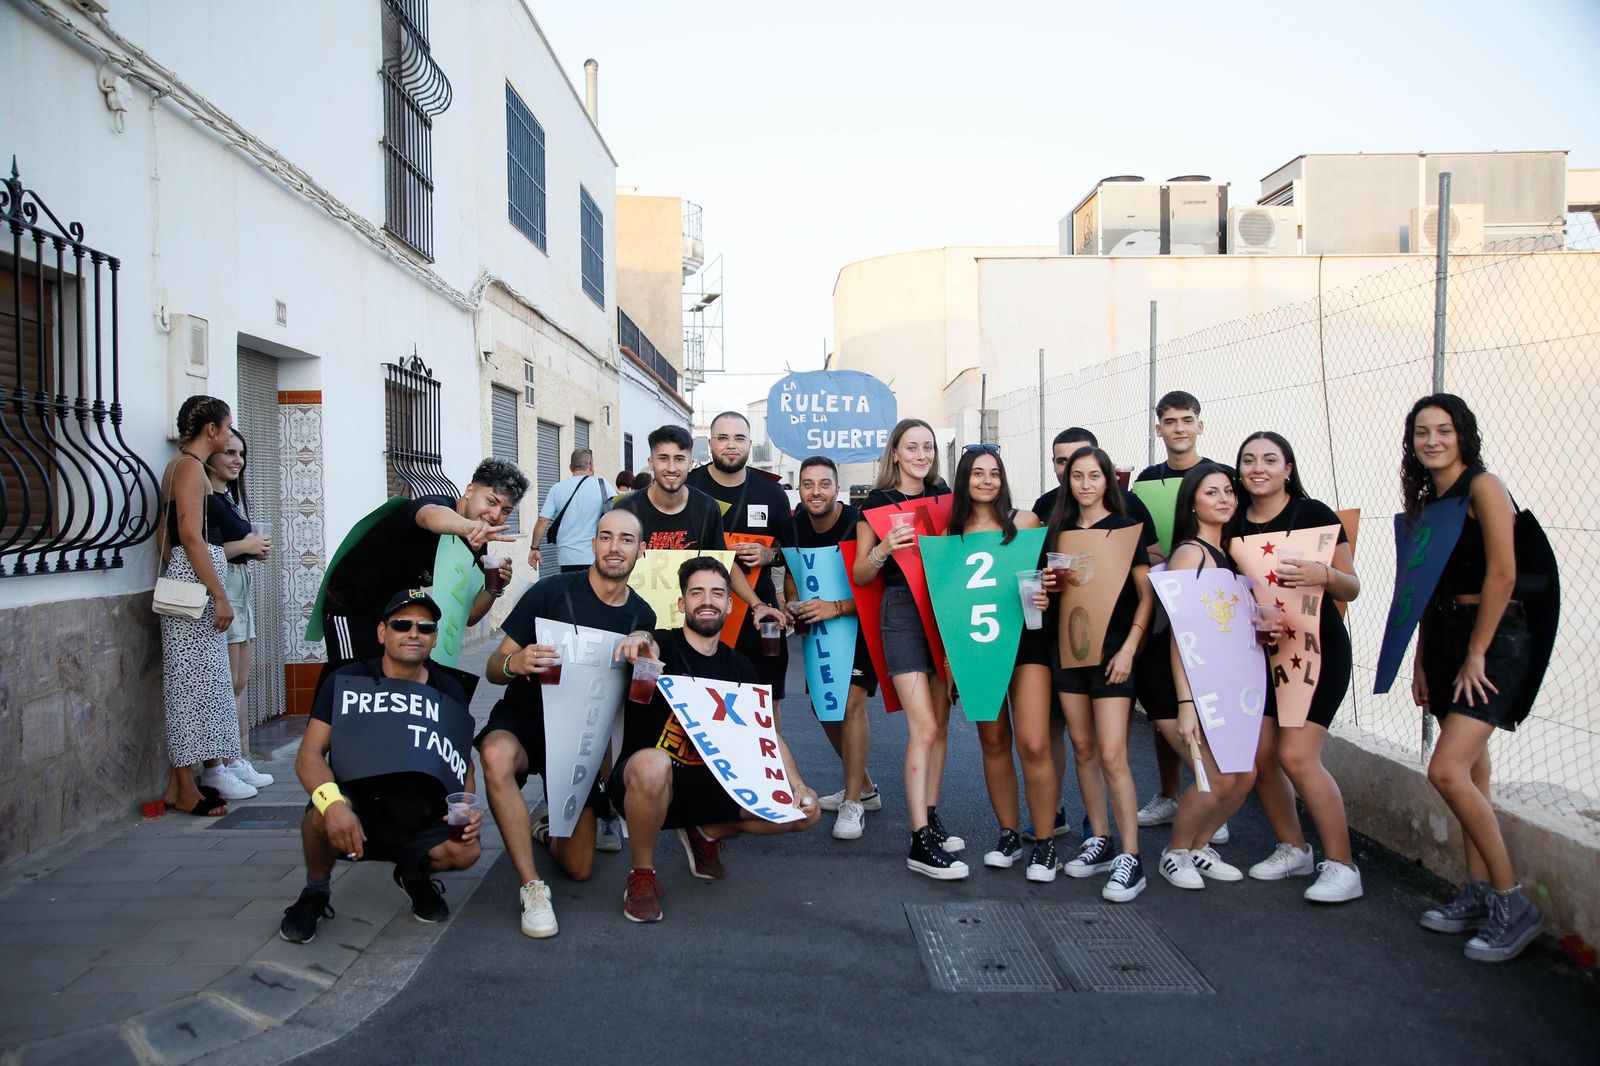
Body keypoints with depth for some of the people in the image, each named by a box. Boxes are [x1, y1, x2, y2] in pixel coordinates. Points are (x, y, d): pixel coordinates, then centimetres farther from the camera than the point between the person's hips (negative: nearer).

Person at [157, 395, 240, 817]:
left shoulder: (178, 466, 18)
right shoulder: (192, 467, -11)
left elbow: (165, 536, 20)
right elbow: (192, 535, -19)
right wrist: (219, 595, -19)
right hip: (196, 582, -10)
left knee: (190, 686, 12)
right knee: (194, 683, -5)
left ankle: (178, 785, 17)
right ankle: (187, 790, 1)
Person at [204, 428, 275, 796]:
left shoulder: (231, 497, 19)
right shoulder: (205, 498, -10)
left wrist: (256, 548, 4)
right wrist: (245, 545, -13)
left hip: (242, 588, 10)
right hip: (220, 588, -10)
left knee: (240, 683, 11)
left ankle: (239, 761, 16)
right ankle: (214, 770, -4)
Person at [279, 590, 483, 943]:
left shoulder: (449, 692, 1)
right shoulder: (347, 681, -7)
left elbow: (464, 761, 9)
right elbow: (309, 754, -16)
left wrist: (466, 807, -13)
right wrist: (333, 803, -37)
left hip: (419, 819, 2)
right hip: (354, 809, -2)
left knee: (466, 850, -26)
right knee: (324, 812, -35)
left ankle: (415, 874, 12)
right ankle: (316, 891, -1)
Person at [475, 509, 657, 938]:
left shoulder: (642, 616, -2)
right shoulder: (551, 592, -15)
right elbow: (493, 669, -13)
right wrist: (515, 663, -38)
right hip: (524, 719, -3)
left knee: (580, 869, 2)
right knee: (497, 756, -41)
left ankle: (555, 829, 39)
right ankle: (532, 887, -27)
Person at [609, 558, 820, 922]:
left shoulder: (739, 667, 8)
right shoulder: (664, 645, -8)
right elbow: (649, 649, -34)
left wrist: (798, 787, -12)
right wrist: (641, 644, -59)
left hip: (709, 787, 5)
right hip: (647, 783, -5)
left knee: (806, 810, -11)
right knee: (651, 763, -41)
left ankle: (707, 833, 14)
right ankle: (642, 874, -13)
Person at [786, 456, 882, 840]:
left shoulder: (858, 524, -24)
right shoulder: (797, 523, -5)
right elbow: (792, 571, 10)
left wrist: (836, 608, -36)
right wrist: (793, 603, -9)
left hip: (861, 622, -7)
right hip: (820, 623, 7)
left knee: (851, 702, -19)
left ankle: (853, 804, -9)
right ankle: (863, 787, 30)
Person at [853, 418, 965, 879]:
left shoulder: (943, 495, 12)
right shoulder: (877, 501, -1)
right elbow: (860, 575, -1)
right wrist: (883, 549, -20)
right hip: (902, 611, -5)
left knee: (941, 723, 9)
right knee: (924, 727, -12)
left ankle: (930, 818, 22)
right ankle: (920, 842, -9)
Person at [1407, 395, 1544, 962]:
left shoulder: (1483, 487, -10)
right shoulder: (1426, 499, 14)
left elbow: (1502, 573, -17)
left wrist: (1476, 654, -16)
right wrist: (1421, 659, 13)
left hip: (1494, 640, -8)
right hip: (1445, 639, 8)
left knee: (1447, 771, -15)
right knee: (1471, 773, 12)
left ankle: (1514, 904, -2)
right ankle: (1479, 893, 21)